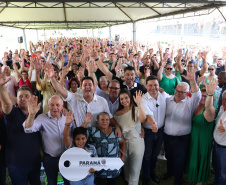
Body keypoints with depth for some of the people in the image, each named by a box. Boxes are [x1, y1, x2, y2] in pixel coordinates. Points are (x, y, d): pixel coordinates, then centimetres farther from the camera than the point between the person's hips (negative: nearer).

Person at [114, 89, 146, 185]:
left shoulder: (136, 110, -8)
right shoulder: (118, 113, 4)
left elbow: (143, 120, -28)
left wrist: (139, 104, -37)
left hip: (136, 142, -4)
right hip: (123, 142, 4)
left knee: (134, 169, 4)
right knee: (126, 167, 19)